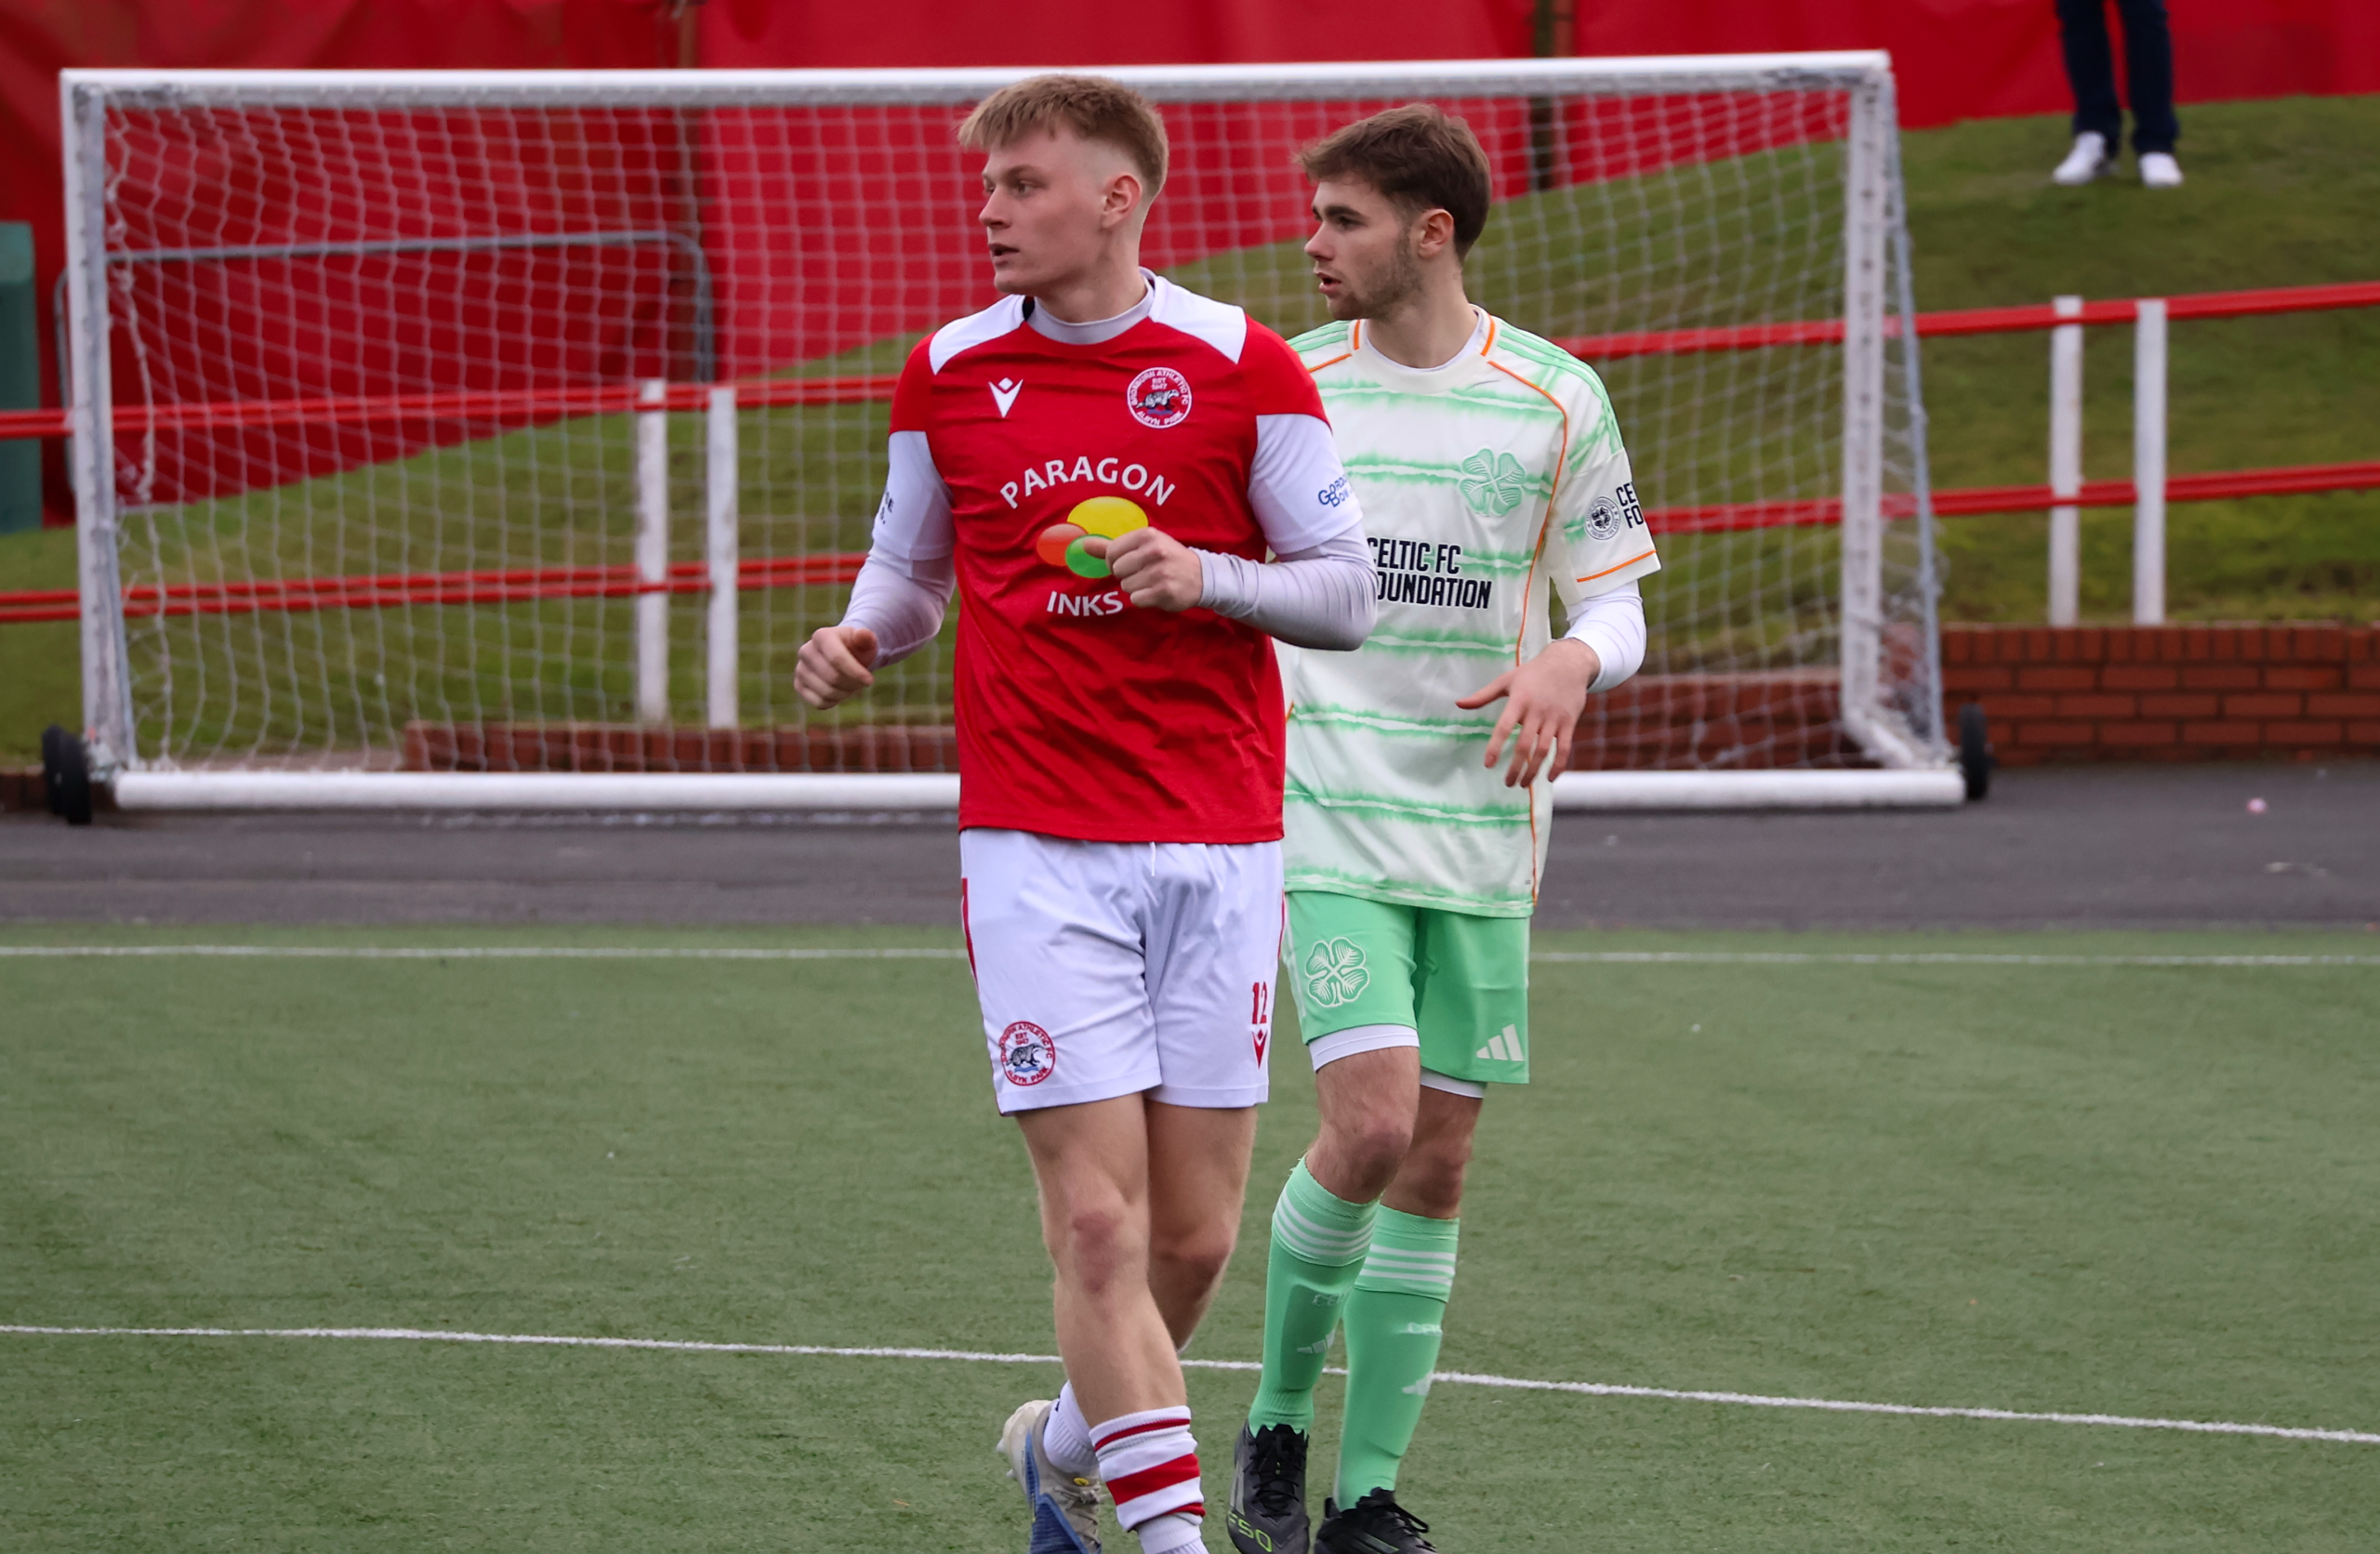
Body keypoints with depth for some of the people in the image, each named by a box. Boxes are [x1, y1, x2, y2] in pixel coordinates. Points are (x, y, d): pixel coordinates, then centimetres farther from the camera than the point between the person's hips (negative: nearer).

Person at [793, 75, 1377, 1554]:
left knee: (1196, 1233, 3)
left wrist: (1207, 576, -15)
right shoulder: (948, 375, 6)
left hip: (1218, 847, 0)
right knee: (1099, 1220, -11)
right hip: (1035, 849, 0)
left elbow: (1347, 591, 3)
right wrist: (861, 638, -3)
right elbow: (911, 562, 19)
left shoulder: (1246, 367, 0)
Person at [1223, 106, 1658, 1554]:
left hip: (1482, 833, 1)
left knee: (1437, 1160, 3)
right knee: (1372, 1120, -17)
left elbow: (1618, 607, 3)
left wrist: (1572, 661, -19)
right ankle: (1277, 1423, 4)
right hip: (1327, 820, -1)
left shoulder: (1555, 398, 0)